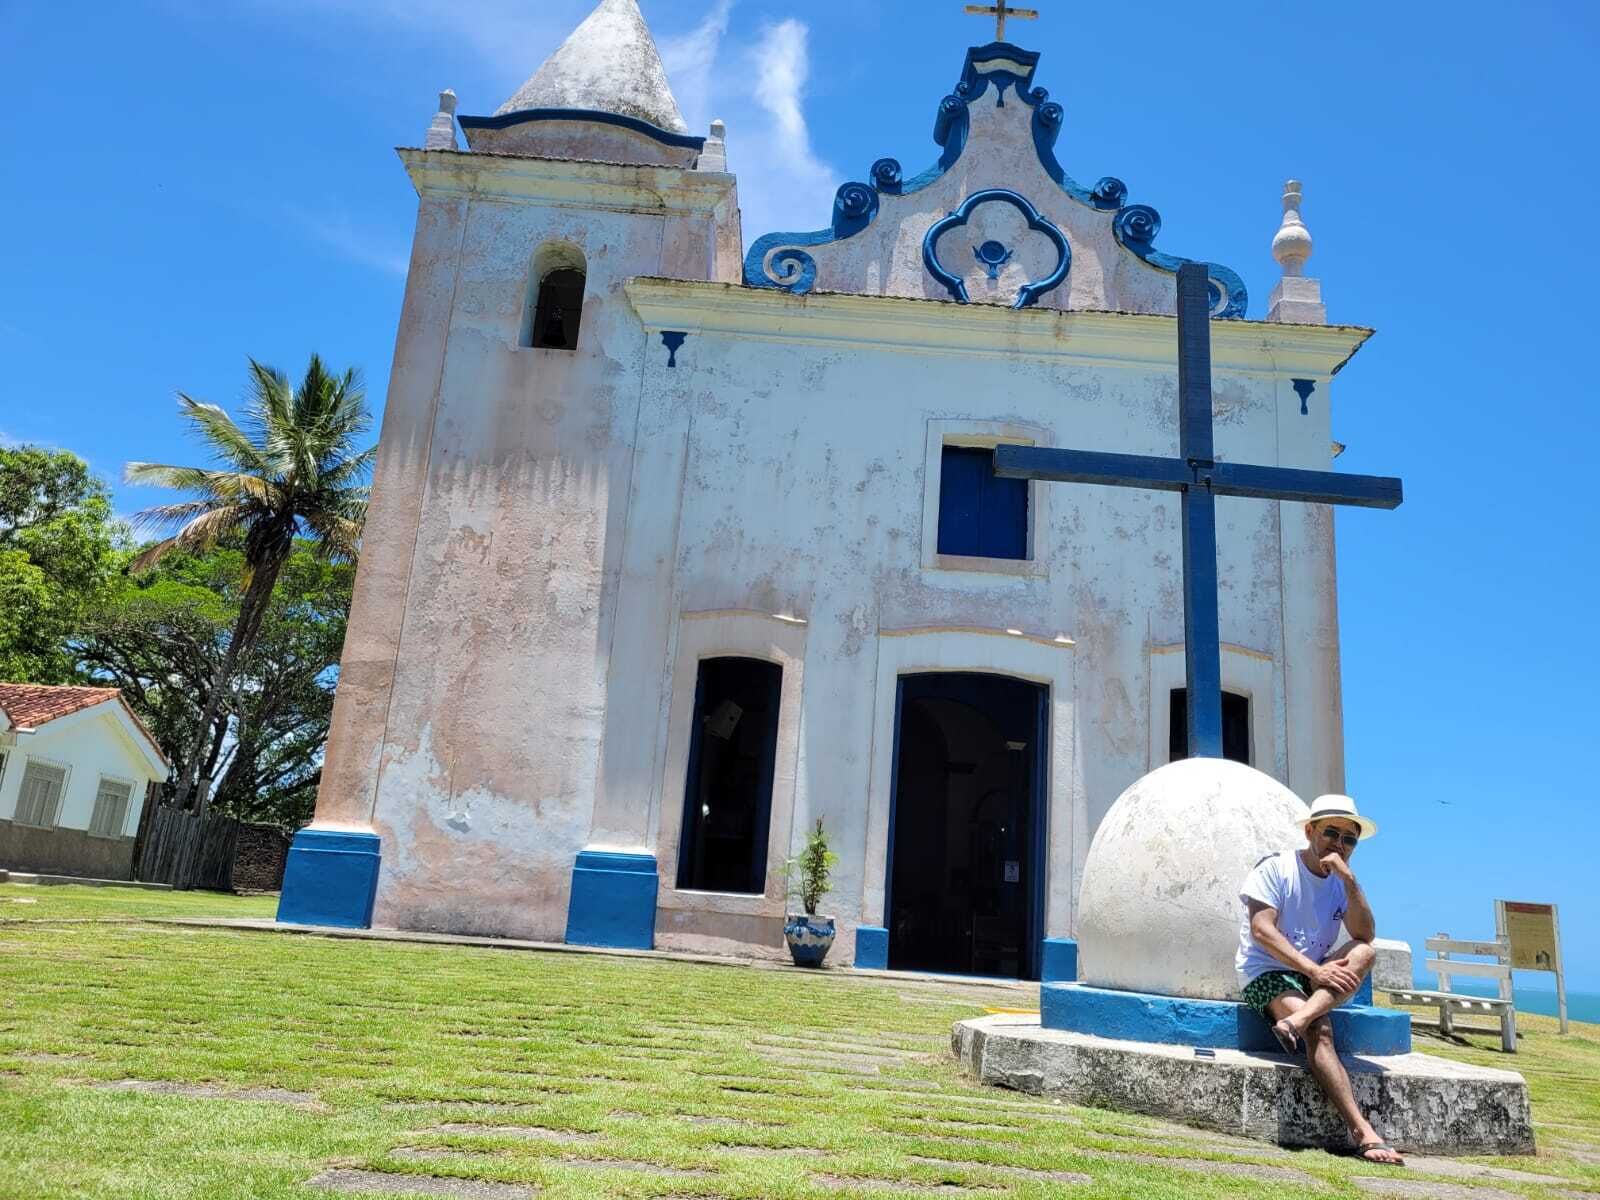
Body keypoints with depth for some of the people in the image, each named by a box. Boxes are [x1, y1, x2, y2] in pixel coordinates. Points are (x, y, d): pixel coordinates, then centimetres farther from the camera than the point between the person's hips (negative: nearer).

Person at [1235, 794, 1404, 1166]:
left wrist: (1348, 878, -14)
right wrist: (1313, 969, -26)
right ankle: (1362, 1132, -35)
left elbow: (1366, 936, -6)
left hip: (1314, 975, 6)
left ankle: (1296, 1021, -39)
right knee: (1320, 1029, -33)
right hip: (1266, 972, -6)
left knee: (1364, 953, -23)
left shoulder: (1341, 883, 12)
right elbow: (1261, 931, -17)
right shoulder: (1275, 868, -5)